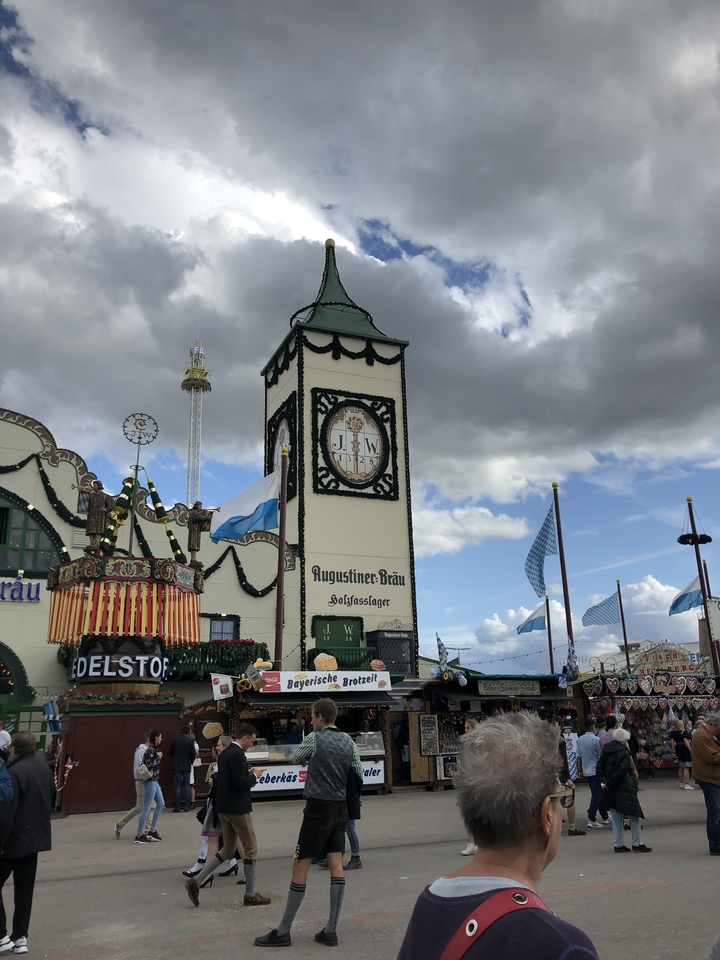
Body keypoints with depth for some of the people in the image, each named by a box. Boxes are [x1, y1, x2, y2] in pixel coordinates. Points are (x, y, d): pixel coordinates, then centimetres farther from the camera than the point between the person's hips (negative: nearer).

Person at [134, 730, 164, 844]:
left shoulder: (153, 749, 10)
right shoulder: (151, 751, -19)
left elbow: (143, 765, 14)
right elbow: (150, 766, -25)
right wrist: (158, 757, -16)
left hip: (154, 781, 10)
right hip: (150, 781, -10)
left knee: (160, 804, 15)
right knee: (146, 808, -3)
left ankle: (152, 831, 20)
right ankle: (139, 836, 5)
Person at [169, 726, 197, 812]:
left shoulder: (175, 740, -2)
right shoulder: (190, 741, -5)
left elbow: (171, 753, 6)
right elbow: (193, 754, -3)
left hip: (177, 766, 0)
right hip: (187, 766, 0)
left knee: (177, 786, 2)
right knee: (187, 786, 8)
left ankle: (177, 807, 1)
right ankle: (187, 806, 7)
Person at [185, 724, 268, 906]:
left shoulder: (225, 753, 11)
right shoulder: (237, 754, -19)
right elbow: (240, 784, -23)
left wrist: (247, 773, 12)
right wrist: (254, 776, -6)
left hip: (224, 807, 9)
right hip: (237, 808, -9)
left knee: (228, 850, 17)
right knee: (250, 849, 3)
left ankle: (196, 881, 10)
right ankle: (250, 895, 11)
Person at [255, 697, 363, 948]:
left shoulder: (314, 739, -10)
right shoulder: (349, 742, 4)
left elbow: (296, 758, 8)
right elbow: (359, 776, 10)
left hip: (319, 808, -6)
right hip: (340, 808, 6)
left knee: (300, 867, 0)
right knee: (336, 864, 6)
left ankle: (283, 931, 7)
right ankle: (331, 930, 8)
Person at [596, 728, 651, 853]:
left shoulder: (605, 751, 8)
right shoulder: (624, 753, -13)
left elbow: (599, 768, 5)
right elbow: (621, 772, -21)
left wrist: (604, 781, -3)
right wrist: (609, 784, -13)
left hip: (610, 791, 7)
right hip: (624, 790, -7)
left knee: (616, 818, 13)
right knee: (635, 816, 5)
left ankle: (618, 845, 16)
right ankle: (637, 844, 9)